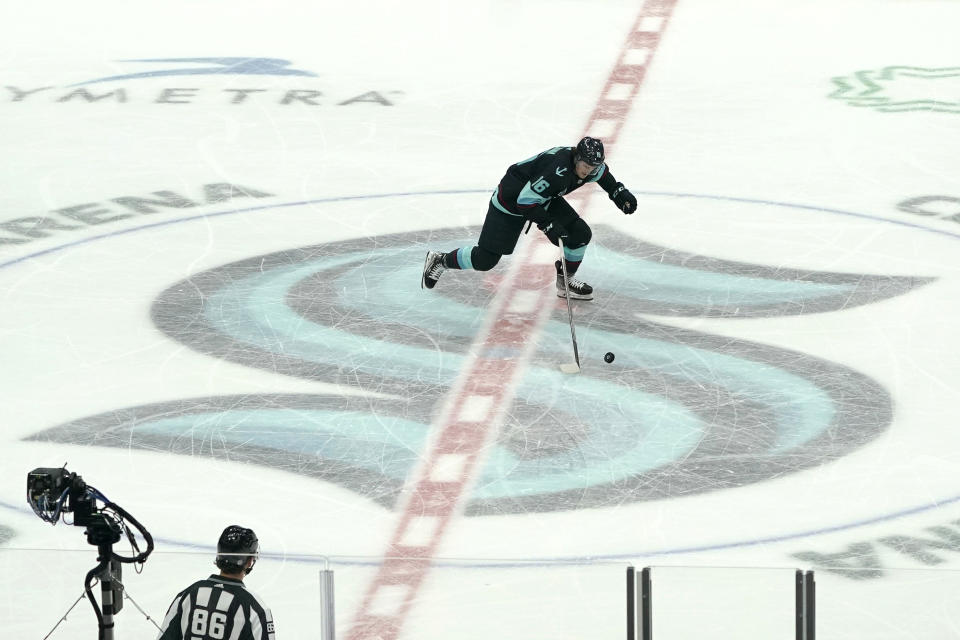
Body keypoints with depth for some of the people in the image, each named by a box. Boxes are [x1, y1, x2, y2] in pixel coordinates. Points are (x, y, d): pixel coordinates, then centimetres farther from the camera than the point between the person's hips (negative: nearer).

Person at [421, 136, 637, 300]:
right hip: (510, 200, -8)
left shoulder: (588, 164, -13)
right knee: (485, 259, -6)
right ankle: (440, 261, 17)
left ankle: (565, 279, 19)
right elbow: (525, 201, -36)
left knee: (580, 234, -2)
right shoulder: (557, 170, -39)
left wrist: (619, 192, 6)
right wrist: (549, 226, -34)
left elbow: (602, 173, 15)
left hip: (544, 199, 8)